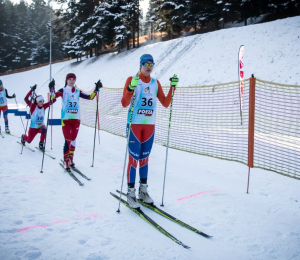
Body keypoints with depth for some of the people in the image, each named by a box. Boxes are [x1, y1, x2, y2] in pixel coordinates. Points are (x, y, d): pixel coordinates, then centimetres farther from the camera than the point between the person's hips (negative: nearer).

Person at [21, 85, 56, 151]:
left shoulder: (44, 106, -9)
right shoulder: (33, 106, -17)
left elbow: (53, 100, -12)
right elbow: (26, 99, -31)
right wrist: (31, 90, -39)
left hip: (41, 126, 2)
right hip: (33, 128, -1)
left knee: (44, 129, -36)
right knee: (29, 141, 15)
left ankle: (41, 144, -15)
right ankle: (23, 137, 54)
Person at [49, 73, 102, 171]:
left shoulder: (78, 92, 11)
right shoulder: (63, 90, 2)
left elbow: (90, 97, 8)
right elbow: (53, 96, -14)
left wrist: (96, 89, -2)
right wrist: (51, 88, -30)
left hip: (76, 119, 3)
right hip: (65, 119, -3)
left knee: (73, 140, 10)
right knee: (68, 140, -10)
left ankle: (71, 158, 26)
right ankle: (66, 160, 2)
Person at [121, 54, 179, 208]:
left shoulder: (155, 83, 10)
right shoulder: (131, 80, -4)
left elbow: (165, 103, 8)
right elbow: (124, 104, -13)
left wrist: (172, 87, -1)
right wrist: (131, 88, -28)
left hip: (150, 125, 5)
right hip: (134, 124, -4)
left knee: (144, 158, 11)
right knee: (134, 158, -5)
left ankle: (143, 190, 22)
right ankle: (130, 193, 4)